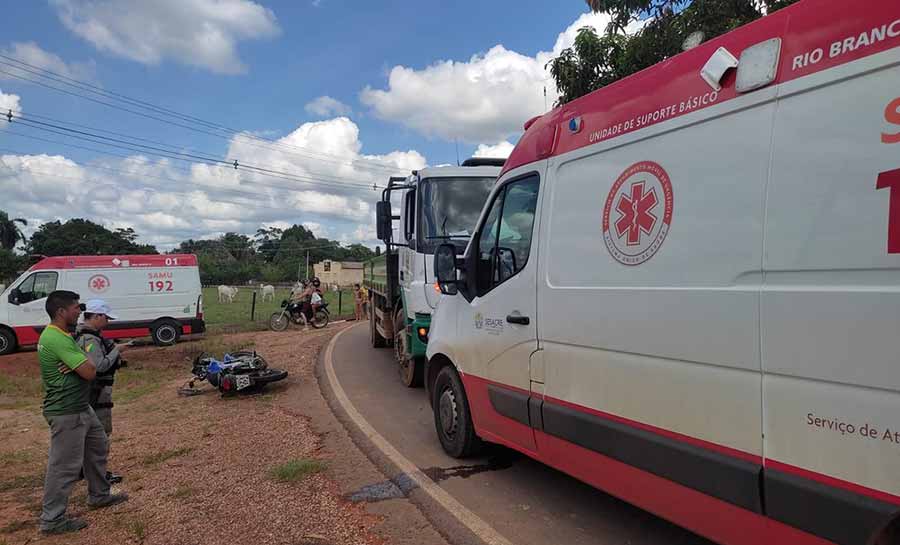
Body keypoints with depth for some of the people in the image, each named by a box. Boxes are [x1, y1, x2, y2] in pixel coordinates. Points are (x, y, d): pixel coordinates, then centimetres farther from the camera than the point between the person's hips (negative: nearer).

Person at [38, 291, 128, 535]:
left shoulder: (59, 335, 10)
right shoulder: (57, 339, -24)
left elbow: (87, 366, 8)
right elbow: (90, 371, -26)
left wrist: (80, 364, -15)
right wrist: (85, 362, -5)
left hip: (81, 407, 11)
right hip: (66, 412, -11)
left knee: (98, 447, 21)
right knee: (64, 465, 0)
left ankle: (99, 496, 36)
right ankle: (52, 520, 13)